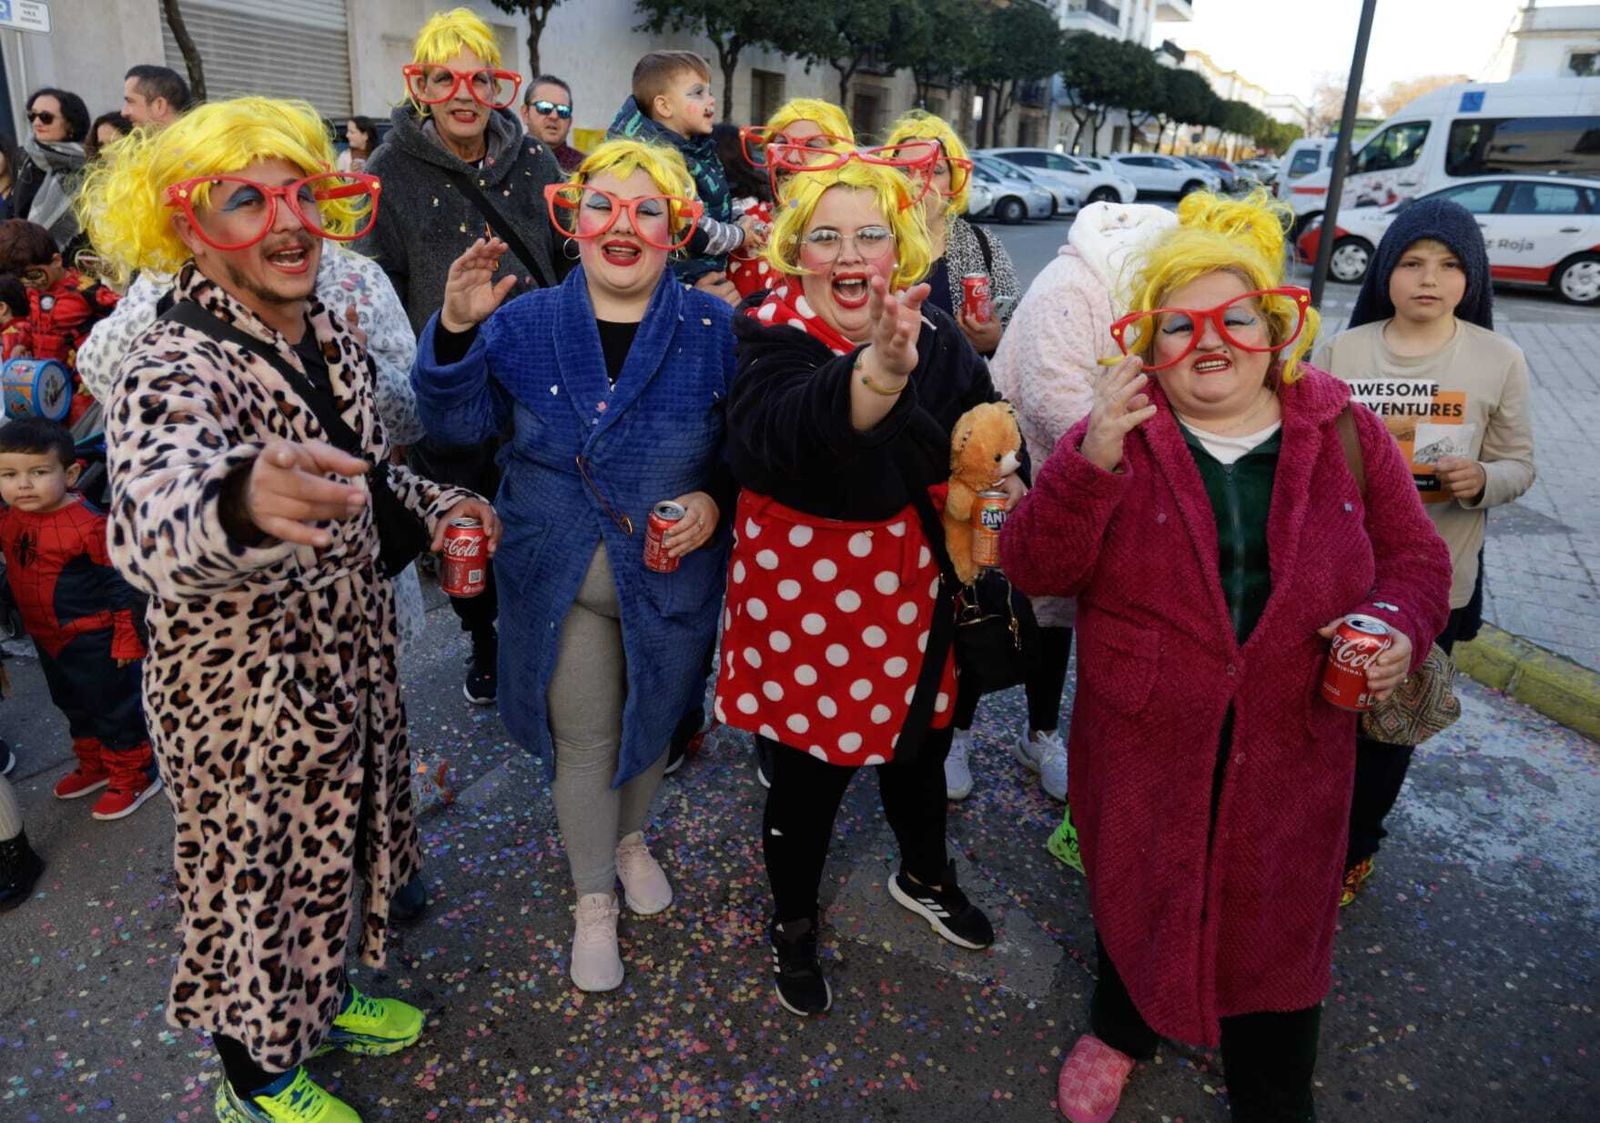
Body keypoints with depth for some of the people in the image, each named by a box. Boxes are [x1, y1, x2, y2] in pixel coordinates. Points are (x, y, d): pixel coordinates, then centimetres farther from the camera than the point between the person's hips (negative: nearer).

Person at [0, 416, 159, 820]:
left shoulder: (87, 524, -25)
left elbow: (122, 584, -20)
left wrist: (127, 639, -17)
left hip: (94, 641, -8)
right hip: (47, 640, 8)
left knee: (116, 710, 7)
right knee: (75, 708, 24)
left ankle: (133, 776, 23)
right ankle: (94, 766, 43)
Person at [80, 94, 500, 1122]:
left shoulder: (332, 338, -1)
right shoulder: (172, 370, -25)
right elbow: (152, 526, -47)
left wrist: (434, 502, -2)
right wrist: (241, 504, -68)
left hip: (351, 659, 7)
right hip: (241, 689, -7)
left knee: (335, 841, 25)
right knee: (256, 875, 15)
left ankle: (323, 999, 53)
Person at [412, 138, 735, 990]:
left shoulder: (714, 331, -7)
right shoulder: (525, 324, -5)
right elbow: (459, 423, -8)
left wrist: (716, 500, -20)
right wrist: (455, 332, -23)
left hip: (671, 578, 0)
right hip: (561, 580, 0)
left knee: (649, 724, 21)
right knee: (583, 741, 11)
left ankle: (630, 838, 52)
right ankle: (594, 900, 35)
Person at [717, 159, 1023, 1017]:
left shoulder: (935, 337, -3)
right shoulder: (771, 337, -18)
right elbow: (790, 426, -42)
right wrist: (880, 370, -61)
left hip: (915, 594, 5)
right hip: (809, 603, -4)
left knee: (920, 750, 23)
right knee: (811, 775, 9)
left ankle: (924, 876, 54)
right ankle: (793, 926, 40)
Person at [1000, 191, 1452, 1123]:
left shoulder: (1345, 434, -1)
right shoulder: (1116, 438, -7)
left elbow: (1415, 558, 7)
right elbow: (1035, 569, -16)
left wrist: (1397, 626, -14)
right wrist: (1090, 466, -32)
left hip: (1292, 746, 2)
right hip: (1144, 741, -1)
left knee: (1280, 918, 16)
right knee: (1136, 895, 19)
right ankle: (1123, 1030, 51)